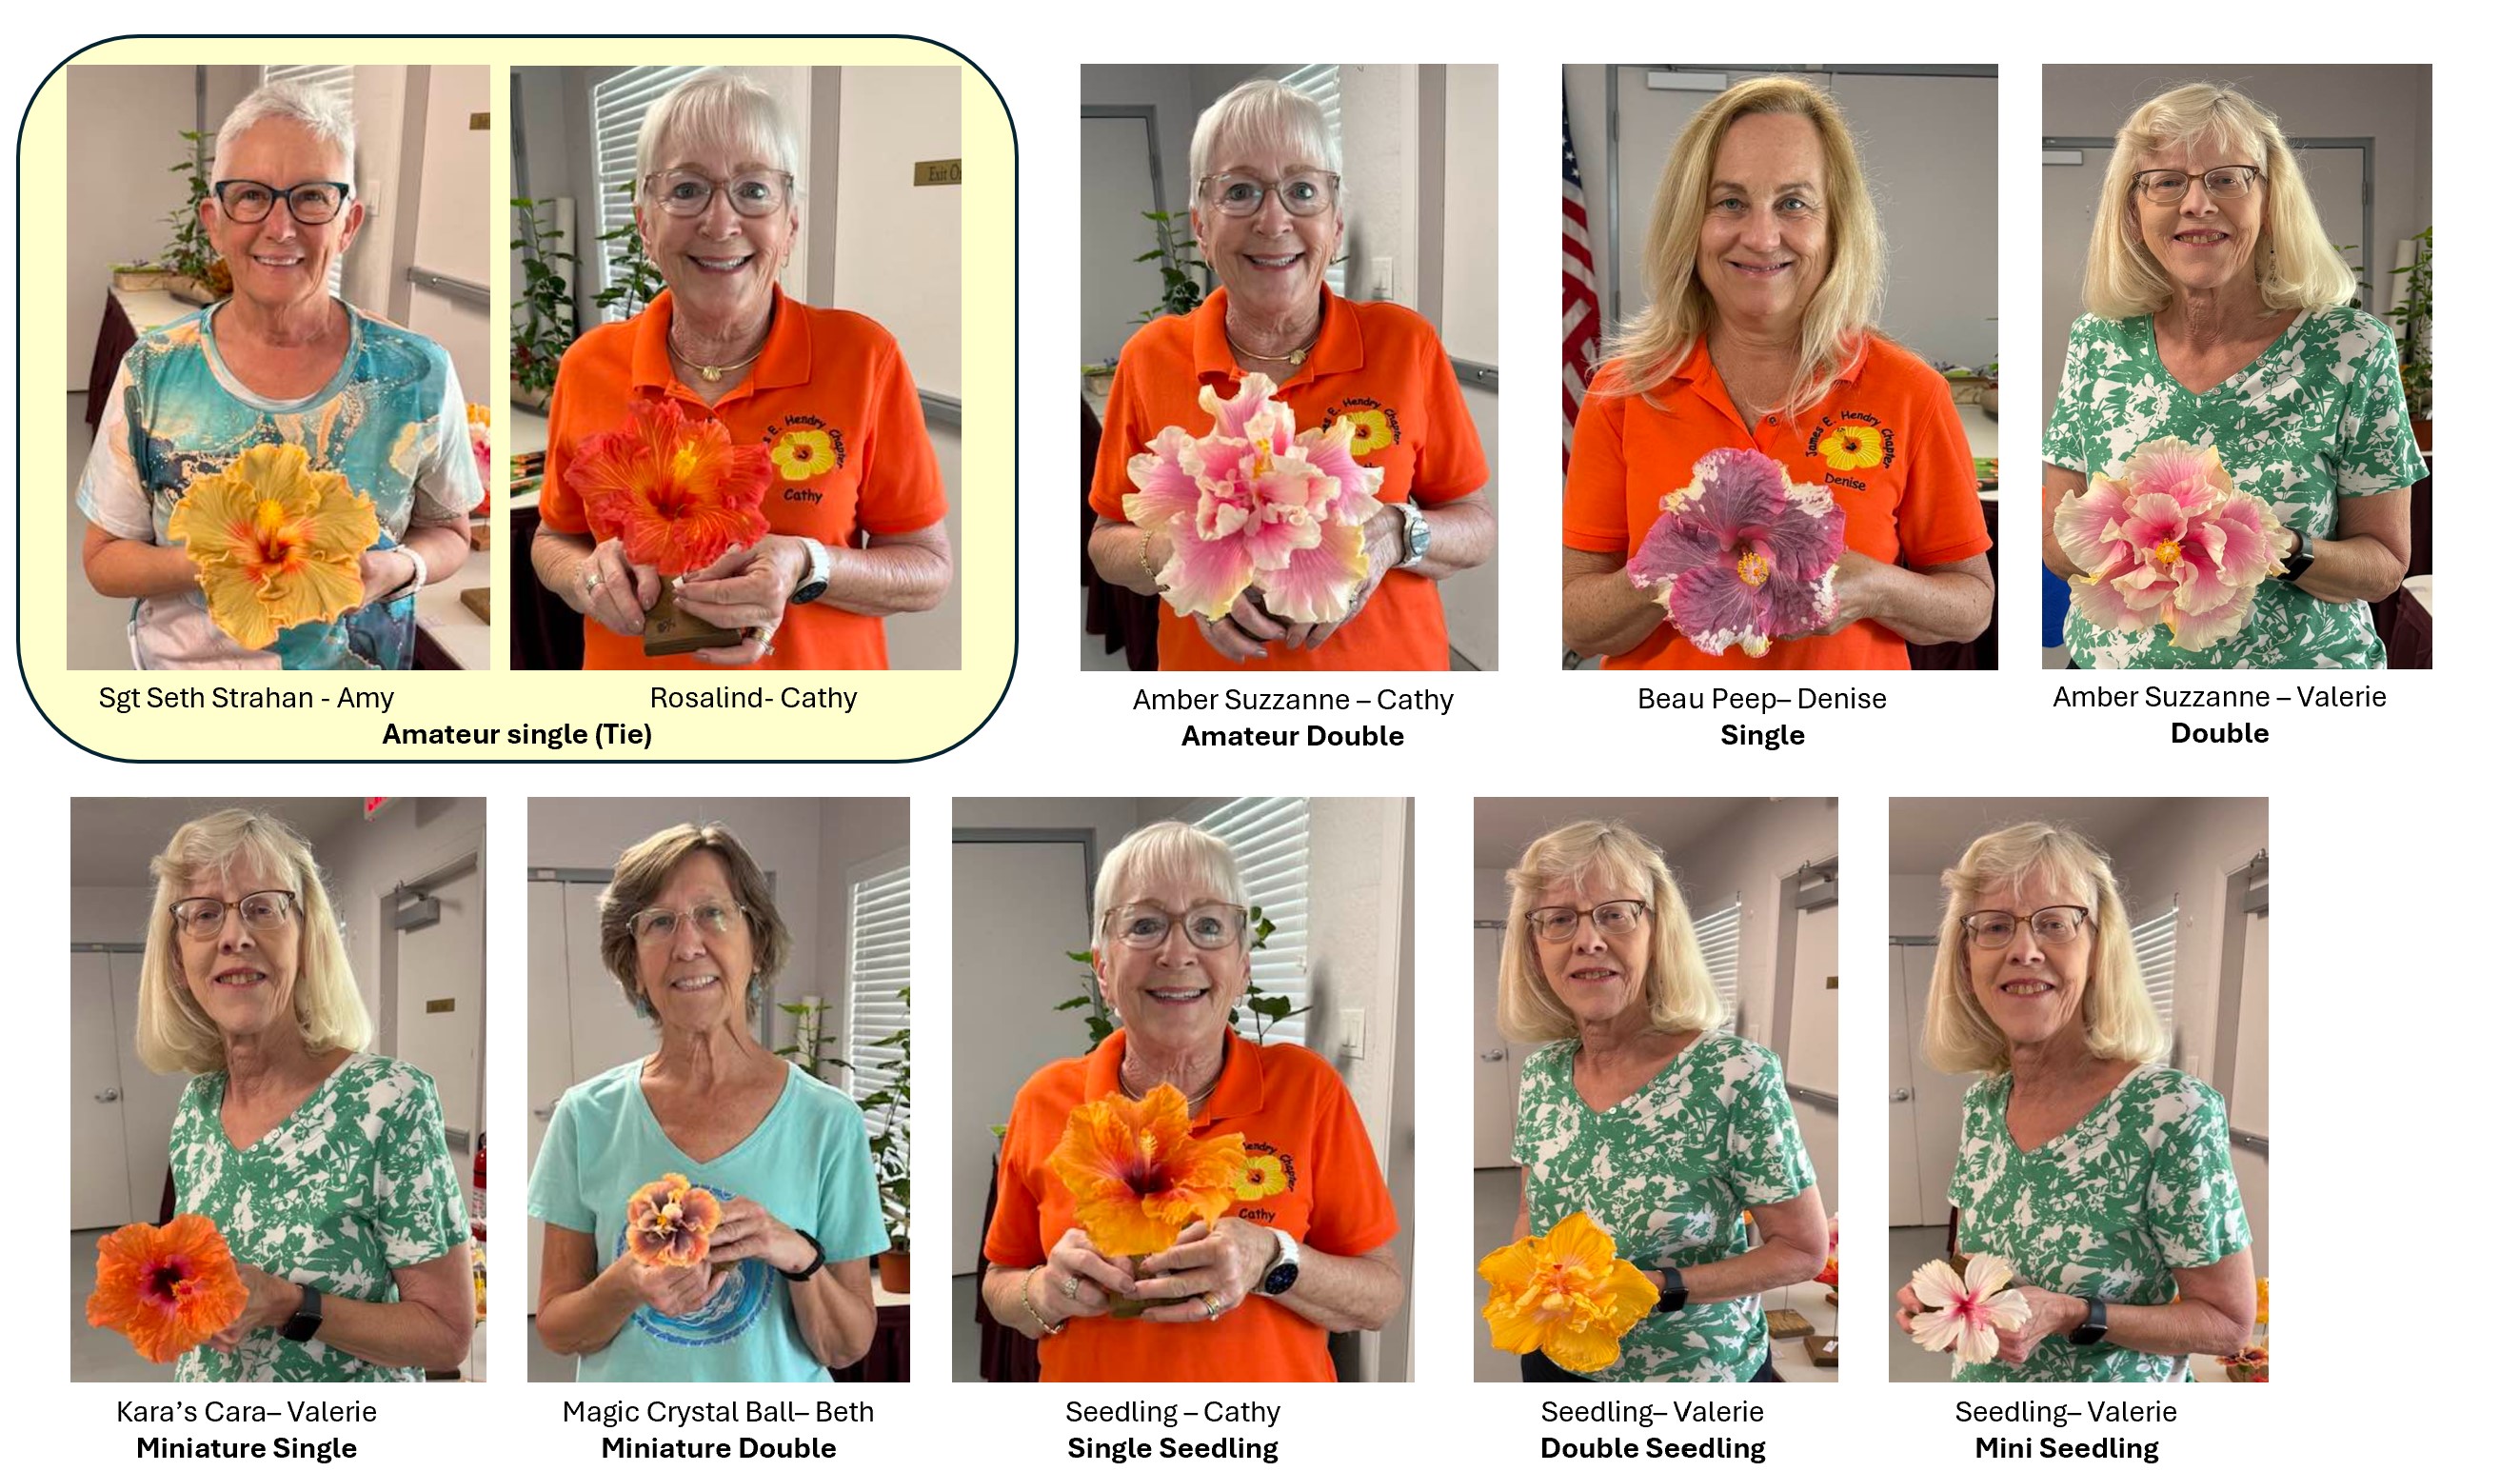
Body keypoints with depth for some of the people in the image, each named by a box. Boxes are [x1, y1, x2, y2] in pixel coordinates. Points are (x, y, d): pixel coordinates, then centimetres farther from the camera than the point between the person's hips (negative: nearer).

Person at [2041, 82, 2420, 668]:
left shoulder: (2353, 348, -11)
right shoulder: (2098, 343, -4)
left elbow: (2385, 566, -7)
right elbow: (2054, 539, 0)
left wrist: (2285, 551, -25)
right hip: (2115, 683, 2)